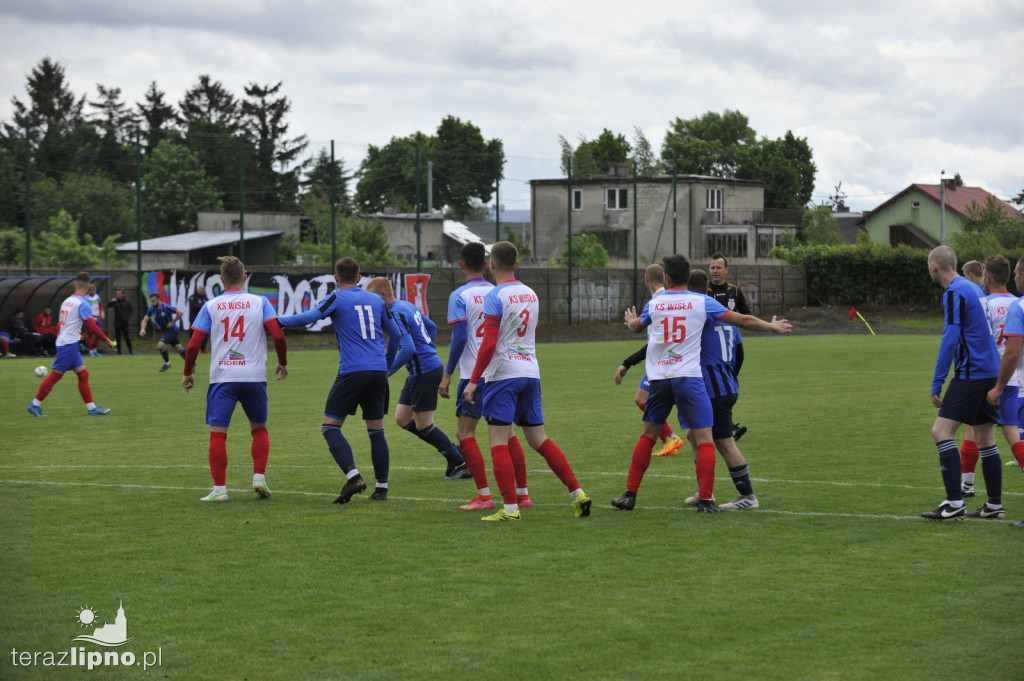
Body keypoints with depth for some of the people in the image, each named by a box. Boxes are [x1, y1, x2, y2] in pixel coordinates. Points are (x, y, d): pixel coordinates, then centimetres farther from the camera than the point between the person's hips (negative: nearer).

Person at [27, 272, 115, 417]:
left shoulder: (67, 301, 13)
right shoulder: (82, 303, -13)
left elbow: (60, 326, 19)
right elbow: (92, 326, -15)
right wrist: (107, 340, -7)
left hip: (63, 343, 9)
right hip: (70, 344, -9)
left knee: (83, 374, 7)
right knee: (55, 375, -5)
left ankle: (91, 408, 6)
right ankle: (35, 405, -1)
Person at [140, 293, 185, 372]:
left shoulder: (165, 307, -23)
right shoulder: (151, 309, -3)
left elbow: (180, 313, -22)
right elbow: (145, 319, -6)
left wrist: (172, 322, -19)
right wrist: (142, 328, -25)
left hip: (172, 330, -7)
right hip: (166, 331, 7)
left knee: (160, 345, -20)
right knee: (178, 348, 15)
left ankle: (167, 363, 1)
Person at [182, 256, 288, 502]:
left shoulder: (211, 306, 4)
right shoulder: (260, 302, 3)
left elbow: (194, 345, 1)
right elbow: (278, 335, -6)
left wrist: (187, 373, 15)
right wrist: (283, 364, 10)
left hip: (222, 378, -1)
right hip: (254, 376, 1)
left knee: (217, 433, 1)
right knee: (259, 428, 19)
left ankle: (219, 488, -4)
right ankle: (259, 477, 7)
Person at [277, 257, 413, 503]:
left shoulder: (337, 298, -1)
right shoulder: (377, 300, 15)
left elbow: (309, 317, -13)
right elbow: (396, 334, 24)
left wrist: (278, 321, 1)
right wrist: (389, 366, 40)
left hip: (352, 371, -5)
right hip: (378, 372, 5)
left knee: (330, 426, -1)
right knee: (376, 430, 11)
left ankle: (353, 476, -18)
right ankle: (382, 487, 10)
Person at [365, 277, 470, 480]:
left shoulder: (396, 313, -17)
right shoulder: (407, 305, 13)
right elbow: (432, 327, 26)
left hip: (424, 370, -10)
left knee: (423, 425, -2)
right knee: (402, 418, 12)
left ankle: (461, 464, 4)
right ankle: (452, 451, 14)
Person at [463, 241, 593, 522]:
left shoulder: (496, 296, -10)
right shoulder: (531, 294, 13)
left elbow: (489, 343, -17)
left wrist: (473, 381, -14)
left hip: (503, 374, -7)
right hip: (531, 372, 7)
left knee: (498, 441, -4)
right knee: (538, 439, 12)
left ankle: (510, 507, -9)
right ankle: (577, 493, 7)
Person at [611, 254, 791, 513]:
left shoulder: (654, 304, 10)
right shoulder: (702, 302, 1)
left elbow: (636, 326, 33)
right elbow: (744, 320, 6)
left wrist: (630, 320, 57)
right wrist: (773, 326, 22)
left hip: (659, 378, 3)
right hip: (688, 376, -3)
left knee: (648, 435, 16)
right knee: (704, 438, 1)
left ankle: (630, 494, 15)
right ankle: (705, 499, -6)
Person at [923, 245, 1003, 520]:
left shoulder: (954, 293, -12)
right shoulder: (971, 288, 17)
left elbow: (950, 340, -18)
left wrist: (937, 383, -16)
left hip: (971, 372, -10)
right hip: (991, 373, 10)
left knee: (941, 431, -12)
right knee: (985, 438, 13)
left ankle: (955, 503, -18)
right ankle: (995, 505, 15)